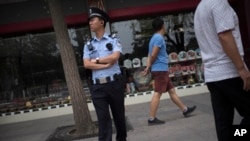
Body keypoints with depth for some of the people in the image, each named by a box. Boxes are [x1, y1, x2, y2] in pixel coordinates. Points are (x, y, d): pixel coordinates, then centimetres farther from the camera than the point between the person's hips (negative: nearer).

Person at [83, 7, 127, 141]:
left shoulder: (113, 40, 3)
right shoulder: (88, 45, 10)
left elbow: (114, 57, -13)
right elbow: (86, 64, -3)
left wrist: (96, 60, -5)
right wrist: (105, 65, -11)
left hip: (114, 83, -1)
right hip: (97, 86, 1)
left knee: (119, 115, 13)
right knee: (103, 118, 1)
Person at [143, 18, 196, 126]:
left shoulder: (155, 37, 18)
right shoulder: (159, 38, -13)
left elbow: (150, 55, 10)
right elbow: (153, 55, -18)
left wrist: (148, 67, 0)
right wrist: (149, 66, -3)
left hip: (161, 69, 10)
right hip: (160, 69, -10)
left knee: (172, 90, 14)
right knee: (157, 94, -8)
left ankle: (185, 110, 25)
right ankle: (151, 119, -5)